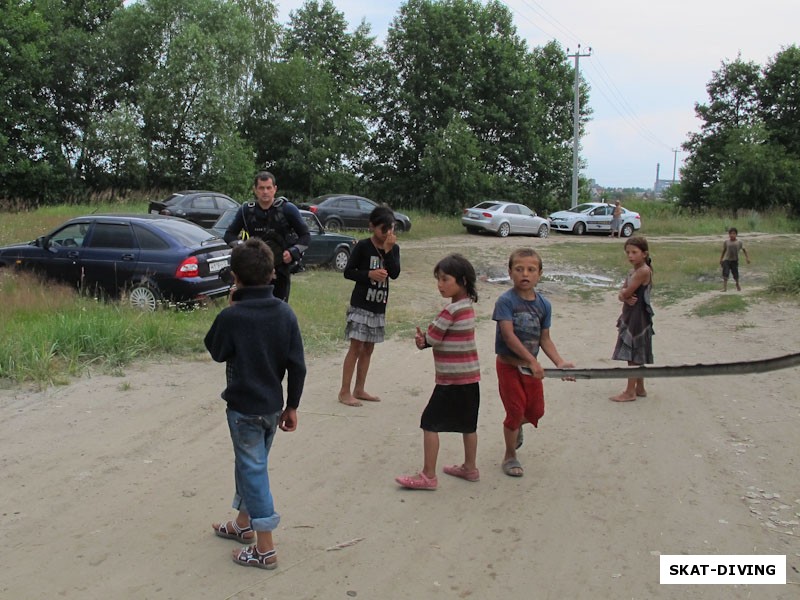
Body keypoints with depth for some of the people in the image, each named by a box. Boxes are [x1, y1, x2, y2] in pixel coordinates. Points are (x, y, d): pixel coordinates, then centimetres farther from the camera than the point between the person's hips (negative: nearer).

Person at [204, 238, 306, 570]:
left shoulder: (231, 317, -19)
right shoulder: (285, 313, -5)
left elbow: (216, 352, 1)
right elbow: (297, 366, -2)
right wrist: (292, 406, 8)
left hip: (244, 407, -5)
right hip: (272, 406, 5)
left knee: (253, 470, 4)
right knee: (251, 465, 23)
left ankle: (265, 548, 10)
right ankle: (244, 524, 41)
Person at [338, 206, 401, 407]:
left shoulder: (394, 248, 5)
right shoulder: (363, 246, -9)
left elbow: (395, 273, -8)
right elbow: (348, 272, -8)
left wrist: (388, 250, -17)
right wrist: (369, 274, -22)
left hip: (379, 306, 6)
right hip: (360, 304, -5)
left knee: (368, 348, 11)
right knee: (356, 347, -6)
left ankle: (359, 390, 20)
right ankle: (344, 392, 0)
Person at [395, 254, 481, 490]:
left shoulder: (453, 310, -20)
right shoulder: (467, 306, 9)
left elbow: (432, 337, -15)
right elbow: (437, 338, 8)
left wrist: (424, 339, 7)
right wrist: (424, 340, -9)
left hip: (453, 380, -9)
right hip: (469, 376, 9)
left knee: (430, 423, -2)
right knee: (468, 424, 18)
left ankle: (428, 476, 2)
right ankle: (469, 468, 31)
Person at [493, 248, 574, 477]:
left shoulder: (544, 304, 0)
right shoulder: (506, 301, -17)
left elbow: (544, 338, 3)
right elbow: (508, 334, -24)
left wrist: (559, 362, -10)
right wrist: (532, 360, -28)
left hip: (531, 366, 5)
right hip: (509, 365, -5)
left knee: (536, 411, 12)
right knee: (515, 410, 1)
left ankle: (515, 426, 47)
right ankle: (510, 456, 22)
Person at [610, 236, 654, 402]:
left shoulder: (644, 271, -18)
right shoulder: (633, 272, 11)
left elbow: (627, 292, -21)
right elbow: (621, 295, 5)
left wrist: (624, 292, 0)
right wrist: (626, 297, -16)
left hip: (638, 316, -9)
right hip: (630, 315, 9)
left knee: (633, 355, -3)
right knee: (636, 356, 16)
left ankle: (630, 392, 4)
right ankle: (640, 388, 26)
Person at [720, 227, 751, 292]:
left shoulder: (739, 242, 0)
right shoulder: (726, 242, 2)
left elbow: (744, 250, 4)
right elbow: (723, 251, 9)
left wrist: (747, 258, -3)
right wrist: (720, 260, 10)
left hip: (734, 260, 0)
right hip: (726, 260, 0)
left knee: (735, 274, 9)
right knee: (725, 274, -11)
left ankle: (737, 285, 35)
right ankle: (724, 287, -7)